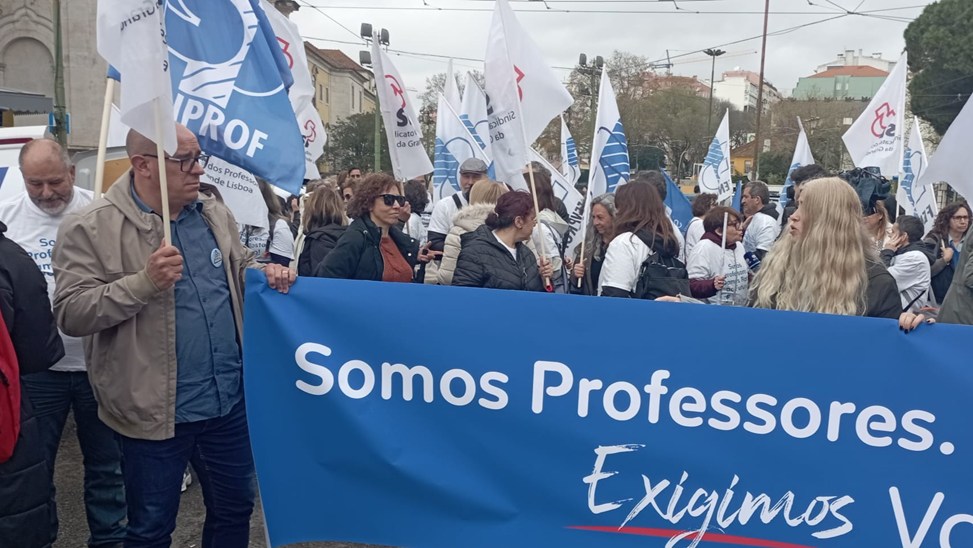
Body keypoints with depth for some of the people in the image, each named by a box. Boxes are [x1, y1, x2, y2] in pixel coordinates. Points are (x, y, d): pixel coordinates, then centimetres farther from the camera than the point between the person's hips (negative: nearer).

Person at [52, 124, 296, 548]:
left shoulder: (214, 214, 6)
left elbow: (238, 266, 20)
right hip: (155, 411, -5)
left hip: (229, 400, 5)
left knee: (235, 509, 21)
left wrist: (263, 272, -4)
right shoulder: (91, 228, -12)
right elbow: (71, 313, -15)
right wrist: (145, 281, -26)